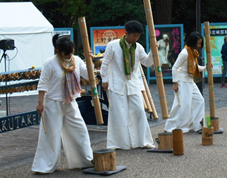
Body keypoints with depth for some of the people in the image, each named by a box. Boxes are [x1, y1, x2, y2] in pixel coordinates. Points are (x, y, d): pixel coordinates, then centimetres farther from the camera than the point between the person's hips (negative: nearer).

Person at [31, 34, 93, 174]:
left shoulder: (76, 60, 2)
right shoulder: (50, 63, -13)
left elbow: (88, 75, 3)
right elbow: (43, 84, -11)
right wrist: (40, 103, -14)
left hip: (71, 104, 5)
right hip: (54, 104, -5)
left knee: (80, 131, 9)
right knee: (51, 135, -3)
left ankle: (86, 160, 24)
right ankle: (44, 166, 6)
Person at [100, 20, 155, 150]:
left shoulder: (138, 47, 5)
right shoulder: (113, 45, -6)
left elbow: (147, 62, 12)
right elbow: (105, 63, 0)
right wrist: (104, 80, -1)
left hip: (133, 84, 4)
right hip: (117, 84, -4)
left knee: (139, 111, 0)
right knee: (118, 114, -2)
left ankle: (143, 141, 11)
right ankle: (117, 143, 9)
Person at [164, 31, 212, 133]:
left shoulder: (194, 52, 10)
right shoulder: (185, 53, -17)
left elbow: (196, 67, 21)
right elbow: (174, 68, -17)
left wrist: (206, 68, 3)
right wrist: (175, 83, -18)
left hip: (190, 82, 10)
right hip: (182, 82, -10)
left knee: (199, 101, 10)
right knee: (183, 105, -12)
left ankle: (197, 125, 18)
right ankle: (170, 127, -4)